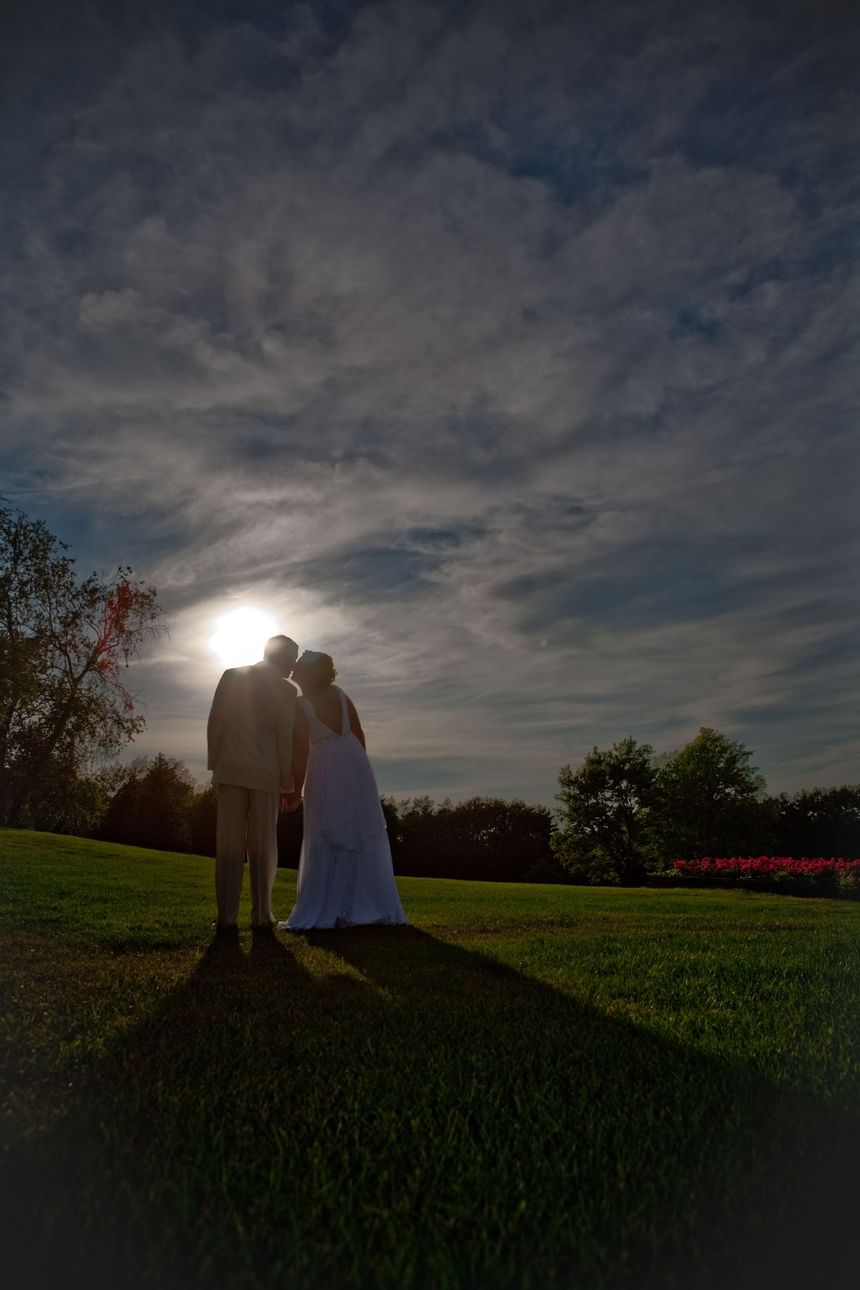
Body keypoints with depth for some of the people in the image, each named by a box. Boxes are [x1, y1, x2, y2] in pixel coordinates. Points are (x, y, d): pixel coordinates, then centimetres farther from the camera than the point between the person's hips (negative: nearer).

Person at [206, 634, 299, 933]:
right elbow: (287, 740, -2)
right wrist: (289, 785, 4)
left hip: (230, 770, 2)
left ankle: (227, 917, 0)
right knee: (263, 846, 6)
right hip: (266, 774, -2)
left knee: (229, 846, 3)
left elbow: (214, 724, 4)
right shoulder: (285, 690, -1)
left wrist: (215, 763, 11)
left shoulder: (231, 676, 7)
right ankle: (261, 914, 8)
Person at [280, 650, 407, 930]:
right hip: (355, 763, 4)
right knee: (362, 837, 8)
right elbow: (359, 733, 9)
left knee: (325, 843, 2)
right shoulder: (339, 693, 8)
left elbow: (301, 751, -8)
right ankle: (366, 907, 11)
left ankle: (322, 912, 4)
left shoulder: (300, 705, -5)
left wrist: (296, 789, -1)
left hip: (325, 769, -4)